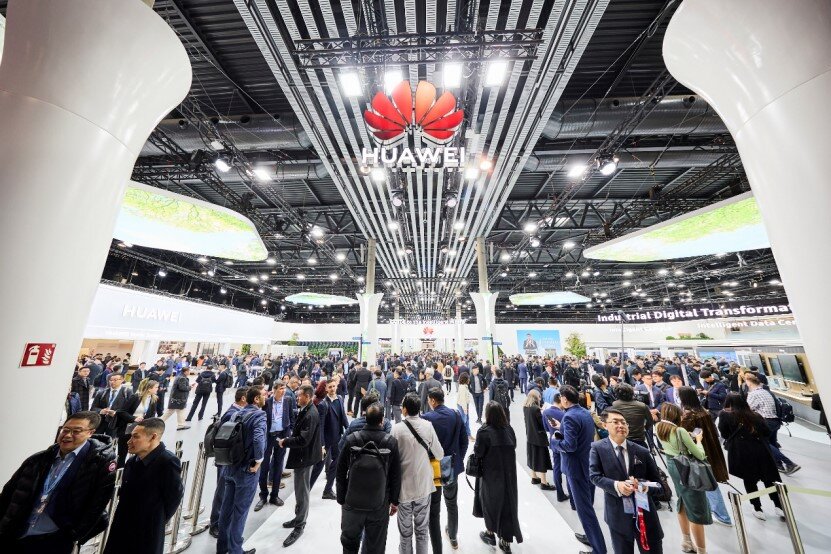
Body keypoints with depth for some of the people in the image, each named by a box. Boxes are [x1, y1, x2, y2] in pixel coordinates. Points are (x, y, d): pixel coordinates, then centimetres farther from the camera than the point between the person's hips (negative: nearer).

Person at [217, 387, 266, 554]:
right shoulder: (259, 415, -22)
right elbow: (258, 439, -36)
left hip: (230, 467, 8)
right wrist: (258, 461, -19)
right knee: (240, 510, 10)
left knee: (226, 507, 22)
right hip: (247, 470, -7)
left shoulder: (236, 414, 2)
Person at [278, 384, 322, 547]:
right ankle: (299, 518, 42)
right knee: (300, 490, 24)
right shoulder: (305, 410, 2)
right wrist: (288, 440, 1)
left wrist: (285, 442, -18)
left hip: (305, 457, -9)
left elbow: (303, 440, -30)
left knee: (302, 492, 7)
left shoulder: (310, 415, -28)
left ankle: (299, 526, 24)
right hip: (301, 455, 9)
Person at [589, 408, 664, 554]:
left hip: (645, 514, 2)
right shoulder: (598, 448, -11)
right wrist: (616, 485, -27)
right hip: (618, 515, -2)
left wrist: (644, 486, -17)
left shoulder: (642, 452, -2)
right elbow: (594, 476, -12)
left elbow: (656, 481, 4)